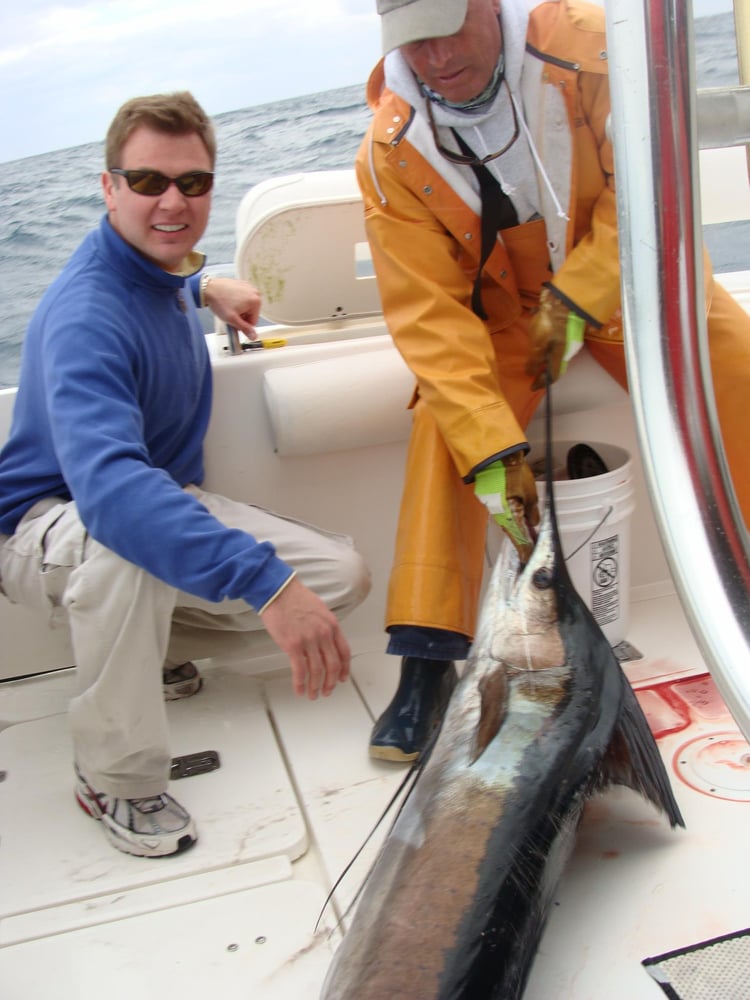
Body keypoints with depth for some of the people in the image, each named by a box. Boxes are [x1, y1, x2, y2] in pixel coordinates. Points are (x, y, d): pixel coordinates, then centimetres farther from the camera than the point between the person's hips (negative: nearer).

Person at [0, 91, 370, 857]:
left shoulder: (159, 269, -2)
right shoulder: (84, 317, -31)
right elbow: (108, 483, -49)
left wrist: (206, 289, 10)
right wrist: (266, 581, -58)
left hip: (167, 495, 8)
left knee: (342, 577, -7)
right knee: (129, 546, -44)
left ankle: (145, 646, 11)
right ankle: (115, 778, -20)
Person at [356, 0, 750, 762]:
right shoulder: (390, 154, -20)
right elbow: (432, 318, -24)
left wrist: (574, 304, -28)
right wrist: (495, 454, -32)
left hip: (621, 276, 1)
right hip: (495, 310, 0)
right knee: (444, 417, -25)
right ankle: (427, 665, -20)